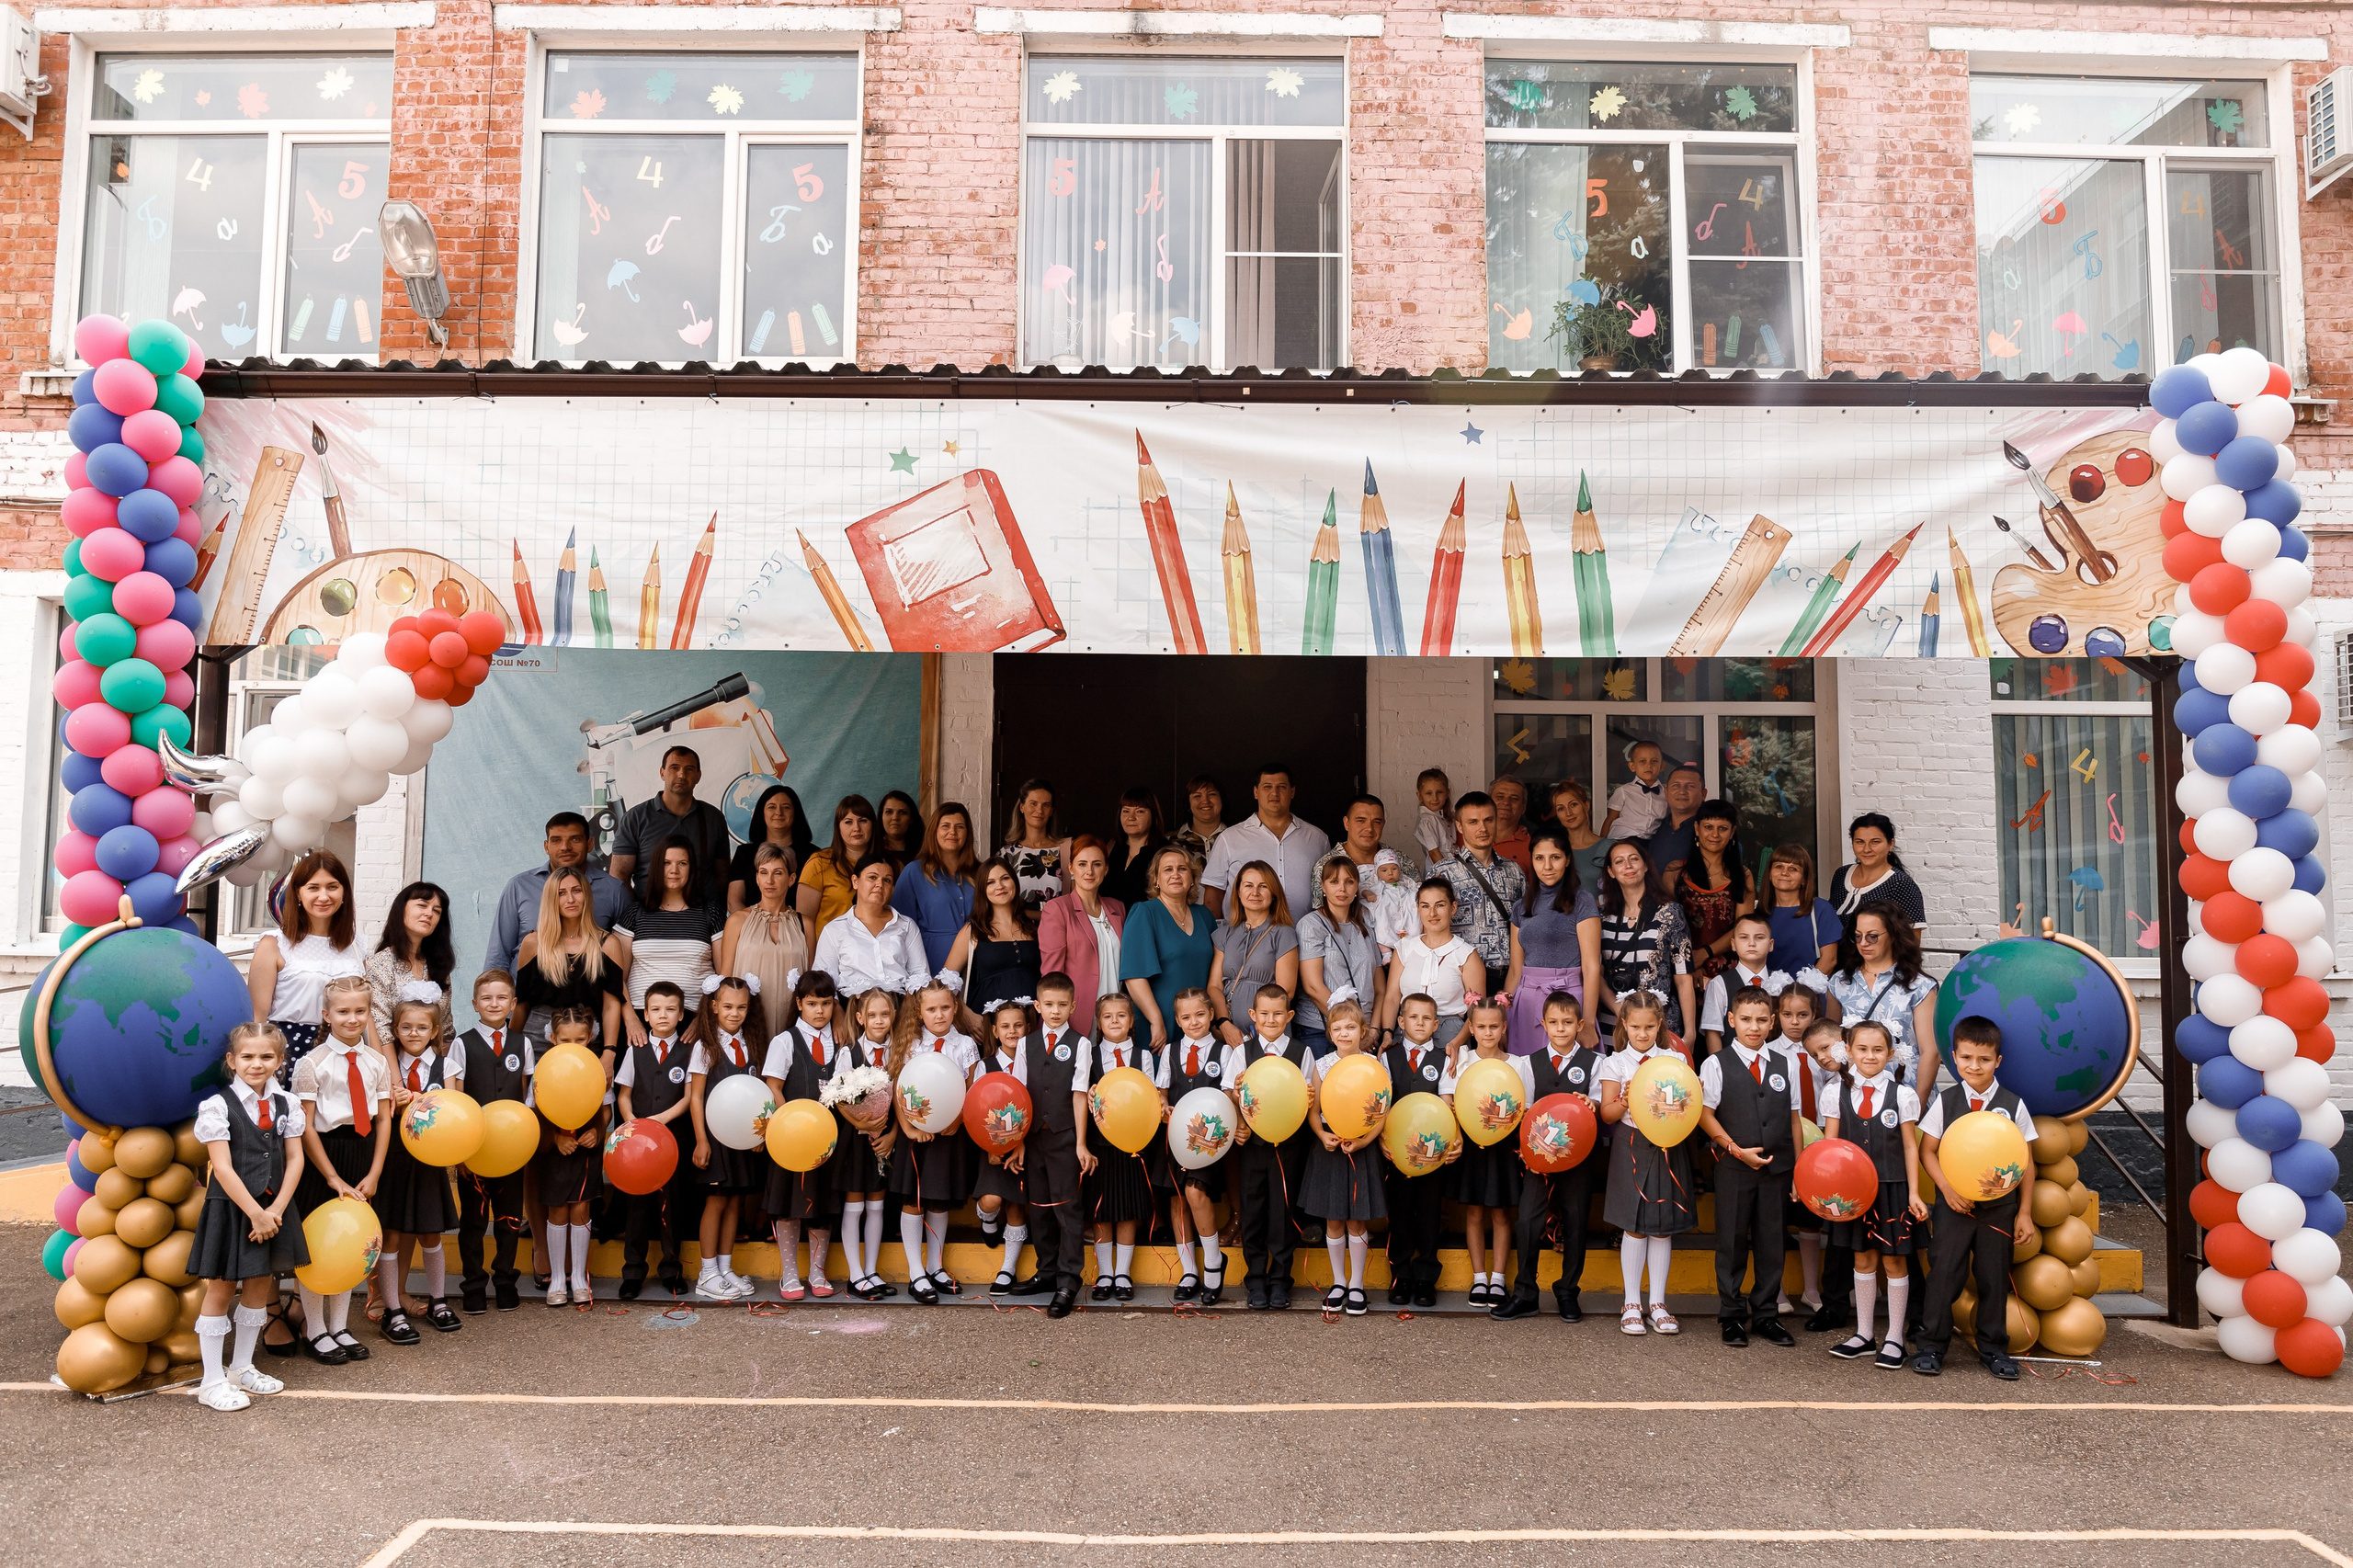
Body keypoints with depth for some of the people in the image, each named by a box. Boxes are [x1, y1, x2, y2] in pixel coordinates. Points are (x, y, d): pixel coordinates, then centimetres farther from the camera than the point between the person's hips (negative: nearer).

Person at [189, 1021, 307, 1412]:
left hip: (273, 1208, 5)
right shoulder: (217, 1105, -11)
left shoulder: (286, 1104, 3)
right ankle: (212, 1381, 12)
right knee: (220, 1290, 3)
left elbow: (295, 1159, 2)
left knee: (260, 1285, 14)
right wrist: (255, 1213, -16)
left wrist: (276, 1209, -9)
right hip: (231, 1208, -5)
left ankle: (242, 1367, 29)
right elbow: (223, 1168, -15)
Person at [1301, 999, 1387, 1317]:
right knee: (1333, 1220, 8)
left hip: (1363, 1148, -1)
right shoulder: (1321, 1065, 1)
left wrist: (1364, 1140, -17)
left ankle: (1356, 1284, 18)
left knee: (1356, 1220, 4)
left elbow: (1383, 1111, -5)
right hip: (1330, 1147, 2)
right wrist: (1323, 1136, -14)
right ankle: (1338, 1282, 23)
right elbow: (1313, 1110, 4)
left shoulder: (1373, 1064, -3)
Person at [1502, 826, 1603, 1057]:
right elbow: (1515, 970, 13)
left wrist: (1588, 1023, -14)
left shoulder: (1581, 902, -2)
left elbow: (1591, 967, -7)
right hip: (1526, 1002, 4)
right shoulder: (1521, 907, 13)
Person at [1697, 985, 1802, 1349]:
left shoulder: (1786, 1066, 9)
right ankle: (1732, 1316, 15)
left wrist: (1798, 1169, 8)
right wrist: (1737, 1149, -12)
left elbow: (1794, 1120, 11)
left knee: (1772, 1244, 8)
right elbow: (1705, 1114, -4)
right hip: (1733, 1169, -3)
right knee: (1732, 1243, 4)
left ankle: (1766, 1315, 20)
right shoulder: (1716, 1065, -1)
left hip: (1777, 1169, 3)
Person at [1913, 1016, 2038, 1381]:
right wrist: (1947, 1189, -11)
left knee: (1994, 1278, 7)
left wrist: (2024, 1212, 2)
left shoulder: (2014, 1105, 0)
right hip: (1953, 1204, 0)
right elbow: (1927, 1150, 2)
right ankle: (1932, 1345, 8)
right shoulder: (1945, 1102, 0)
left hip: (1999, 1206, 1)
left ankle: (1994, 1348, 22)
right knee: (1943, 1272, -1)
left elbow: (2025, 1162, 4)